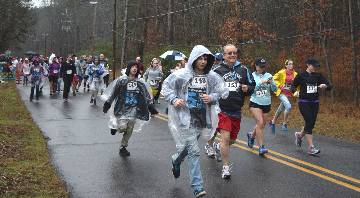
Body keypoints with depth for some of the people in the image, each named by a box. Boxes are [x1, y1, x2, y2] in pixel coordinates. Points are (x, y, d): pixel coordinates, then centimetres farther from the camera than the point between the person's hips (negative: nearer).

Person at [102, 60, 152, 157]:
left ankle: (123, 147, 25)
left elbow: (146, 97, 12)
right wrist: (107, 103, -4)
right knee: (122, 127, -16)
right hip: (122, 108, -3)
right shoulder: (121, 80, -7)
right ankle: (114, 124, 18)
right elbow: (112, 93, -3)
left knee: (129, 131, 8)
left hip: (133, 110, 3)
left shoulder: (140, 83, 3)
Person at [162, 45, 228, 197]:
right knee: (194, 151, -9)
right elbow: (166, 86, 2)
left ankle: (176, 160, 55)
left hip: (201, 118, 4)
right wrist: (174, 100, -12)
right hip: (186, 117, -4)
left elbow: (223, 92, 5)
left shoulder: (212, 77, -1)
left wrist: (212, 98, -13)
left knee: (189, 147, 21)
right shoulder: (181, 75, -9)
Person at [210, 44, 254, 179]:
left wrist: (247, 88, -8)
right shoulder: (217, 70, -2)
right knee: (225, 137, -14)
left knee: (232, 140, 15)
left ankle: (217, 146, 47)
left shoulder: (243, 70, 6)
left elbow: (251, 86, 14)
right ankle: (226, 167, -1)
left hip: (236, 111, 4)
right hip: (222, 109, -4)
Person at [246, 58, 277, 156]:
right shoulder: (252, 76, -4)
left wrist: (271, 82, -19)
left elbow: (275, 89, 0)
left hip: (266, 104, 4)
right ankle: (261, 147, -15)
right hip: (255, 103, -4)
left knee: (262, 124, 16)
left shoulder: (268, 75, 2)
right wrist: (261, 82, -23)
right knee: (260, 122, -19)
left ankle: (252, 135, 47)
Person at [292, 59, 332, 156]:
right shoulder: (301, 76, -4)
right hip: (304, 103, -5)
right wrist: (294, 91, -15)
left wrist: (325, 86, -21)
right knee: (309, 122, -14)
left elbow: (329, 86, 2)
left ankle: (299, 135, 40)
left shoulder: (318, 76, 5)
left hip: (315, 103, 5)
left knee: (311, 123, 9)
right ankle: (311, 147, -12)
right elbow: (293, 85, 7)